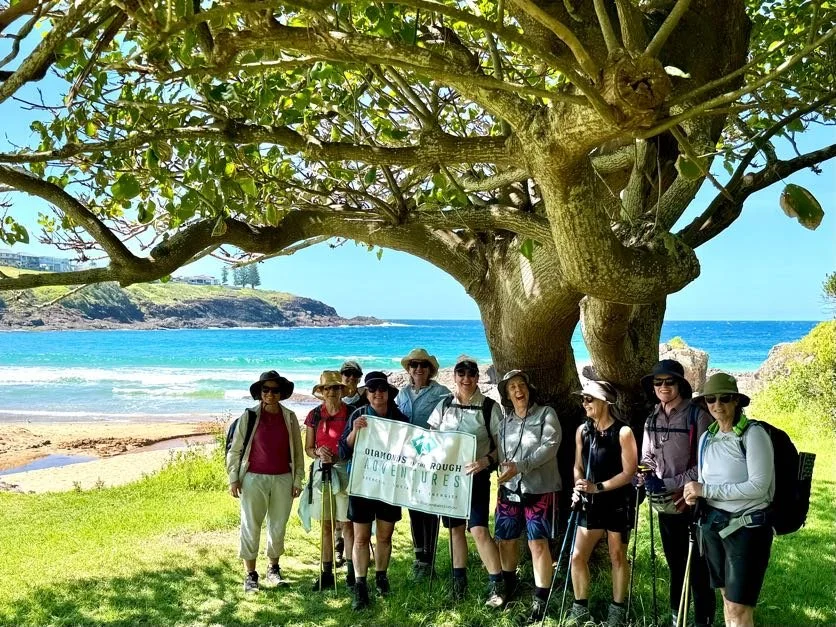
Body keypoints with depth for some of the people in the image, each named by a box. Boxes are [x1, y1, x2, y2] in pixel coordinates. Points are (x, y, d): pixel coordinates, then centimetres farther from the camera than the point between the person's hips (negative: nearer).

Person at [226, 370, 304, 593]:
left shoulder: (290, 418, 4)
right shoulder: (249, 416, -2)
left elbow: (297, 451, 9)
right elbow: (235, 449, 2)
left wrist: (297, 480, 6)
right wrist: (233, 479, -2)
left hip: (283, 479, 2)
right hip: (254, 479, -2)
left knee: (278, 526, 9)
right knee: (250, 526, 1)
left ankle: (273, 569, 26)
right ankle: (250, 574, 12)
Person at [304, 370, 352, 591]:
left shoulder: (351, 413, -2)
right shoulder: (315, 415, 7)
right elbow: (308, 448, 11)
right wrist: (319, 453, -8)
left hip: (345, 470, -3)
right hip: (322, 471, 3)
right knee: (326, 525, 9)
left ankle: (353, 572, 11)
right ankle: (326, 573, 17)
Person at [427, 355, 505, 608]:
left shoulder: (489, 407, -6)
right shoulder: (444, 405, 5)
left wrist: (486, 461, -22)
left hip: (475, 476, -4)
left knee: (478, 529, -12)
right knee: (455, 528, 13)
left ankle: (497, 585, -1)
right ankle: (459, 580, 26)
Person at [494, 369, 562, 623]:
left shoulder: (546, 414, -2)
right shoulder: (504, 421, 13)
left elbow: (549, 447, -14)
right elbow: (500, 454, 13)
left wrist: (520, 466, -22)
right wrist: (505, 472, -1)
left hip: (539, 490, -5)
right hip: (509, 489, 5)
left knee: (538, 543, -7)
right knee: (506, 540, 11)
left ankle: (540, 600, 1)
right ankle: (508, 586, 33)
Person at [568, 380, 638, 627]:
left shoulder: (623, 432, -12)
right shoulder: (583, 430, 4)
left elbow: (629, 472, -14)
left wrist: (598, 487, -20)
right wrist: (578, 488, -7)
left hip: (617, 503, -5)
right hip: (590, 503, 5)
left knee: (617, 557, 7)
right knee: (578, 556, 4)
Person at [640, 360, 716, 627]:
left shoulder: (698, 415, -13)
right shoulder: (652, 419, 7)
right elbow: (647, 456, 16)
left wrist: (674, 484, -20)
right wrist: (647, 473, -5)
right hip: (665, 504, 6)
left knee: (698, 566, 0)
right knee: (675, 563, 17)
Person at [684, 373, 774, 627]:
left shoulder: (753, 434, -13)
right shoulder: (707, 437, 8)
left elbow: (758, 487, -21)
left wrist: (705, 490, -20)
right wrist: (695, 494, -5)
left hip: (747, 526, -6)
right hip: (712, 523, 7)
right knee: (726, 595, 15)